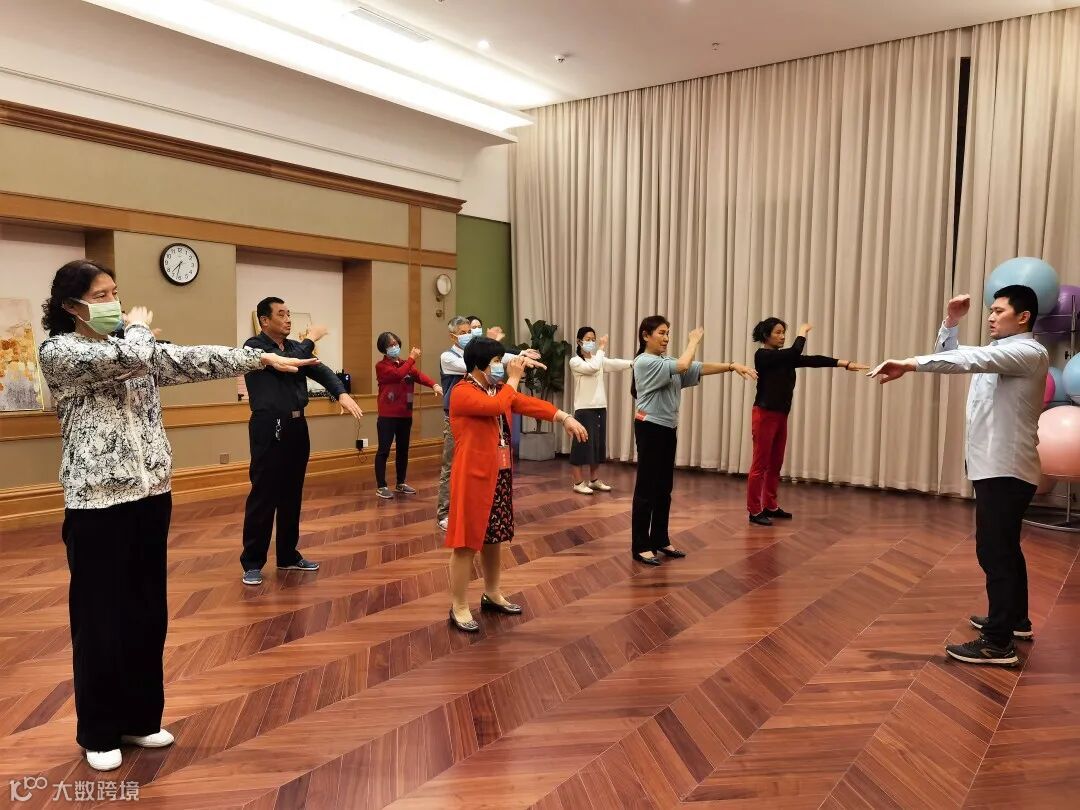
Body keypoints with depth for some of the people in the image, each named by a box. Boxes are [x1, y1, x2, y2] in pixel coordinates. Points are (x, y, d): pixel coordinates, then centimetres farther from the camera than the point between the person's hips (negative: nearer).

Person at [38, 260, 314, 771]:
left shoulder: (131, 347, 13)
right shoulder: (58, 352, -9)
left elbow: (193, 360, 9)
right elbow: (128, 359, -23)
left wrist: (262, 359, 6)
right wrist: (138, 327, -3)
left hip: (150, 494, 7)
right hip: (97, 503, -6)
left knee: (148, 612, 13)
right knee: (101, 619, 4)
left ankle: (140, 718, 29)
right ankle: (99, 733, 22)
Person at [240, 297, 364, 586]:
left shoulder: (295, 346, 14)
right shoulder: (254, 346, -6)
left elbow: (320, 370, 1)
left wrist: (341, 394, -17)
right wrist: (311, 340, -8)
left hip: (297, 426, 7)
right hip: (268, 428, -7)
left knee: (292, 494, 12)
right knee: (263, 495, -3)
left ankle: (288, 555, 23)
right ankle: (252, 562, 8)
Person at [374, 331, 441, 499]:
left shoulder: (407, 364, 13)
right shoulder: (381, 366, -5)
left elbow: (420, 375, -6)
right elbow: (398, 374, -24)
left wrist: (434, 385, -24)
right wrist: (412, 358, -16)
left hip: (405, 415, 6)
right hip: (387, 416, -6)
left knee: (403, 449, 12)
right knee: (384, 450, -4)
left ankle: (401, 484, 23)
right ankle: (381, 486, 2)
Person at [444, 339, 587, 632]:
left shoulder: (499, 389, 12)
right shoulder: (462, 393, -14)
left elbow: (530, 404, 2)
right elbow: (496, 407, -29)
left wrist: (564, 418, -10)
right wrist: (513, 379, -16)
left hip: (500, 475, 9)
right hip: (473, 476, -8)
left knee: (494, 537, 17)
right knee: (466, 541, -2)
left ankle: (492, 594, 33)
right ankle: (458, 607, 8)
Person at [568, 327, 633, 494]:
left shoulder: (599, 359, 12)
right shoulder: (575, 361, -6)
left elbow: (614, 364, -6)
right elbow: (593, 368, -24)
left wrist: (634, 363, -23)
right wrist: (602, 348, -16)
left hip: (600, 407, 7)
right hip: (584, 409, -7)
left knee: (598, 444, 11)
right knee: (583, 444, -3)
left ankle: (594, 480, 22)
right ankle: (578, 483, 5)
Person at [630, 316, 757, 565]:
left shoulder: (668, 362, 14)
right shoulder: (645, 362, -13)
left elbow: (700, 369, 6)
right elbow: (683, 366, -23)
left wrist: (732, 366, -6)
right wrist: (694, 341, -8)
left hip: (667, 429, 9)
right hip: (650, 429, -9)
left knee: (664, 489, 13)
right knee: (646, 489, -4)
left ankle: (660, 540, 23)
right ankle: (640, 546, 3)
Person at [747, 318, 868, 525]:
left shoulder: (784, 358, 12)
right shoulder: (762, 355, -12)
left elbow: (812, 360, 4)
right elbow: (796, 352, -22)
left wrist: (846, 364, -3)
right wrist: (802, 332, -5)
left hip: (781, 416, 8)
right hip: (764, 415, -8)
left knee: (775, 464, 13)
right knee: (761, 465, -4)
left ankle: (770, 506, 23)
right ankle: (755, 511, 1)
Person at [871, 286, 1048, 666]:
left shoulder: (1028, 352, -13)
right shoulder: (998, 352, 17)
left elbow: (970, 360, -29)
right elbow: (951, 354, 21)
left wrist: (910, 364, -36)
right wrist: (951, 321, 5)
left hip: (1006, 468, -10)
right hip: (995, 466, 10)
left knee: (994, 551, -11)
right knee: (1004, 548, 20)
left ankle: (998, 643, -9)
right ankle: (1015, 619, 34)